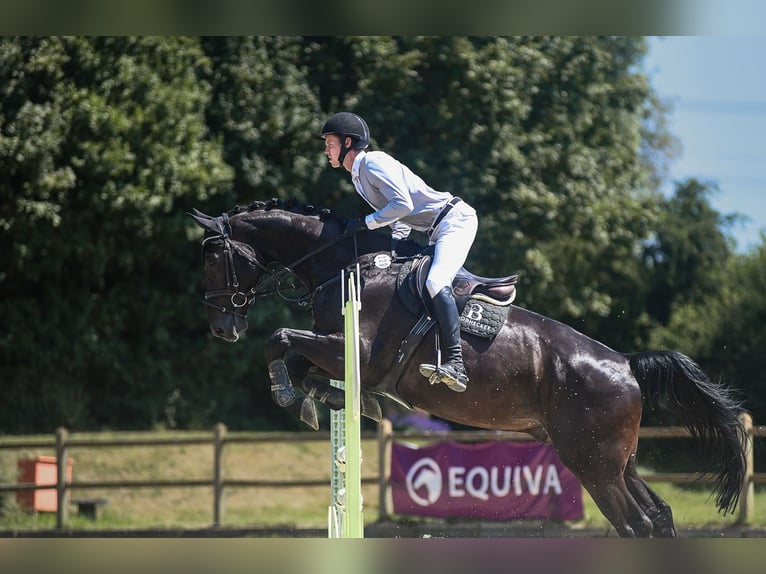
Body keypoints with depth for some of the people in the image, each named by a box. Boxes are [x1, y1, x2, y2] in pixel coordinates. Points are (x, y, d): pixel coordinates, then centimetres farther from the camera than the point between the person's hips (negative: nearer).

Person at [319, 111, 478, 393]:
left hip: (455, 219, -11)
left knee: (435, 283, -28)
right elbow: (401, 223, 24)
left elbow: (403, 204, -23)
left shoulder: (373, 163, -13)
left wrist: (366, 222, -15)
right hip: (437, 232, 11)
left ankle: (455, 364, -41)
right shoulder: (358, 176, 18)